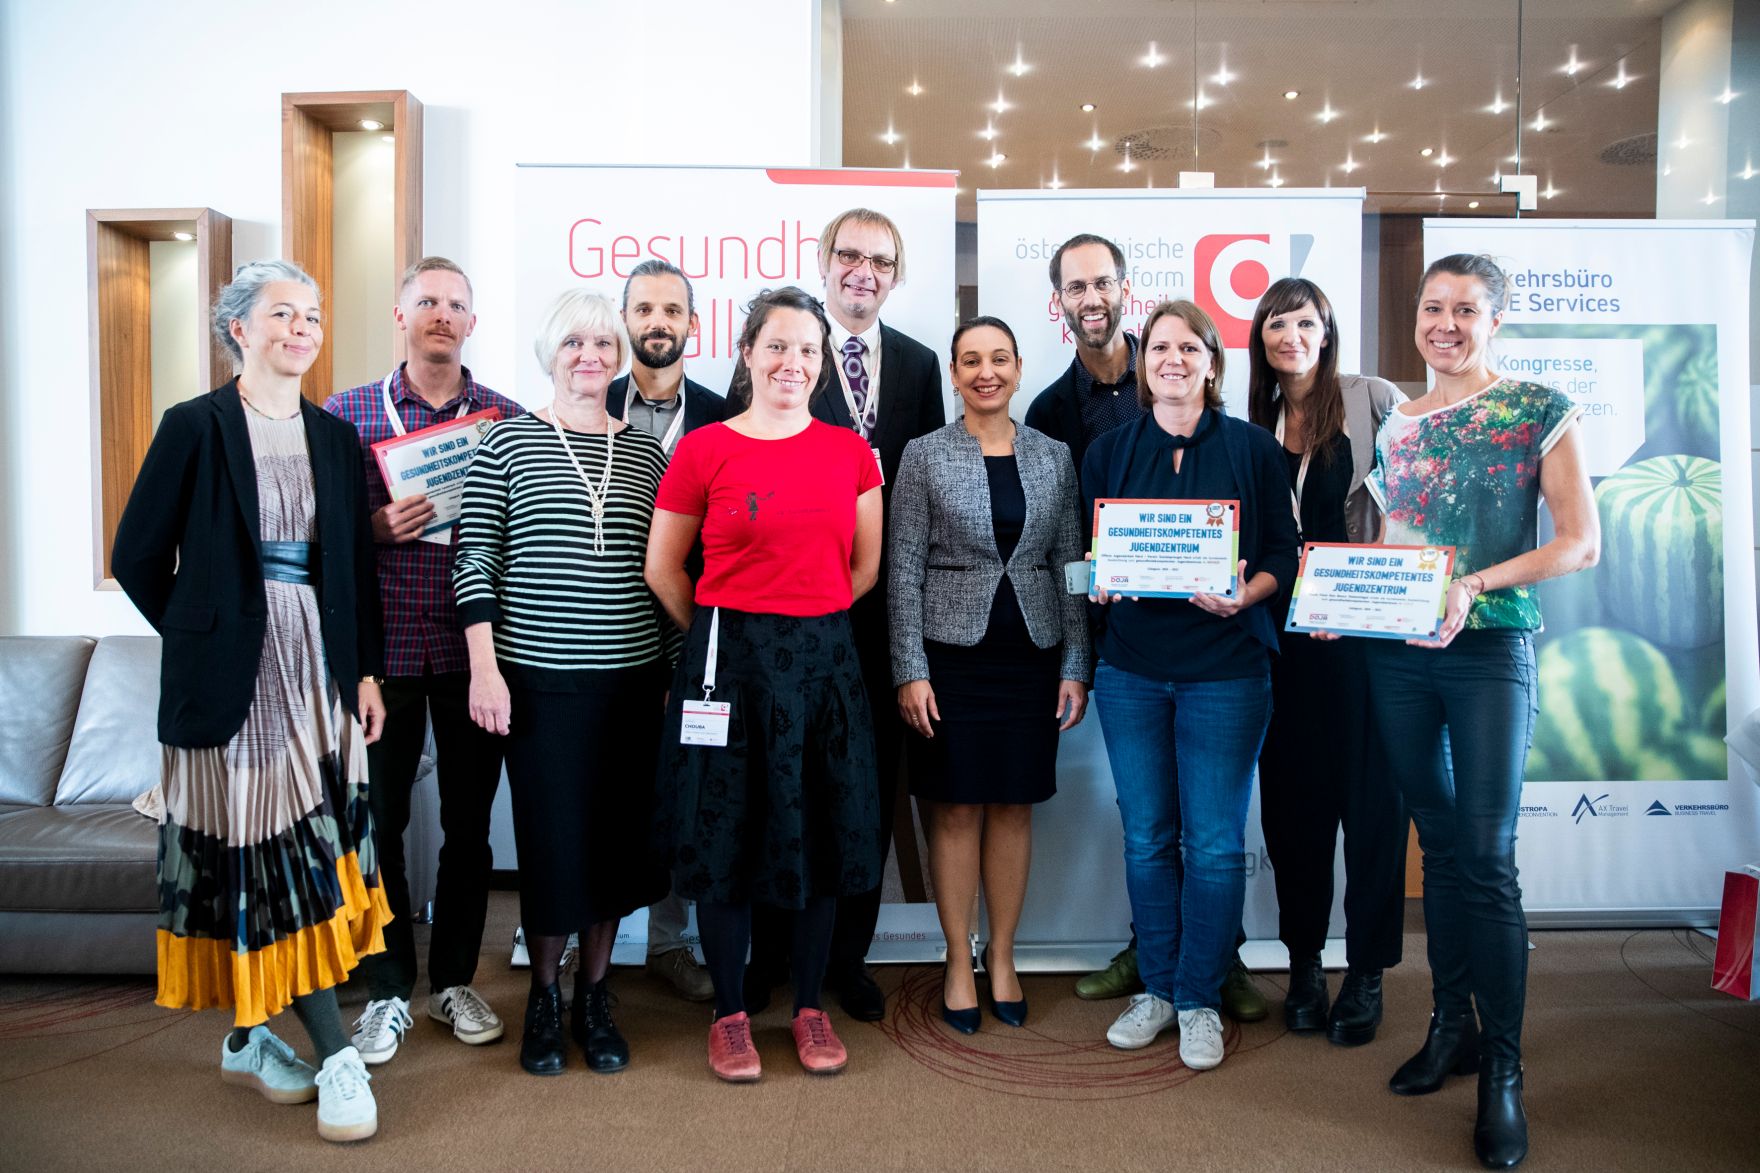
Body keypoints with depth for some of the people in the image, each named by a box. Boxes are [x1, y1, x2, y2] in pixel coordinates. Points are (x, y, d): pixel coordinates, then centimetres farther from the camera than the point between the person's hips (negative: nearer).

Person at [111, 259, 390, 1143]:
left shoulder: (335, 438, 10)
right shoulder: (195, 426, -3)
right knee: (272, 853, -3)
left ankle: (248, 1038, 25)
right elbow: (139, 557, -1)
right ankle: (336, 1057, 3)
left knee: (292, 848, 9)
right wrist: (200, 635, 2)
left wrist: (367, 671, 6)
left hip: (320, 669, 5)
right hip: (234, 675, -5)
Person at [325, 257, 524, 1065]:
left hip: (474, 650, 1)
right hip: (382, 649, 0)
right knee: (378, 820, 5)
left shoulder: (508, 418, 6)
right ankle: (388, 991, 22)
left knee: (469, 821, 9)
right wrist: (372, 527, -13)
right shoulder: (347, 413, 5)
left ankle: (455, 980, 26)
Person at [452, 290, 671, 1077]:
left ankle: (594, 995, 28)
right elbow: (475, 555, -2)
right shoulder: (508, 442, 1)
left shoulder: (646, 452, 9)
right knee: (549, 839, 4)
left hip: (632, 678, 3)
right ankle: (543, 997, 26)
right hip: (538, 677, -2)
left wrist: (679, 669, 7)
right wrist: (484, 665, -9)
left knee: (616, 838, 9)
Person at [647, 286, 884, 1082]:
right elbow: (661, 568, 3)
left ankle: (810, 1008, 26)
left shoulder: (850, 451, 6)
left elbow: (866, 568, 10)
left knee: (822, 837, 9)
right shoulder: (704, 450, -3)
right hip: (729, 663, -3)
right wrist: (724, 631, 6)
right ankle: (729, 1014, 23)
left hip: (825, 662, 3)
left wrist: (808, 621, 7)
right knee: (727, 839, 5)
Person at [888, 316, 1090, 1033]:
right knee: (957, 810, 4)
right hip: (952, 653, -2)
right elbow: (904, 570, -3)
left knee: (1014, 807, 9)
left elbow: (1070, 568, 7)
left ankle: (1002, 959, 24)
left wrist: (1076, 667, 2)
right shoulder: (924, 456, -1)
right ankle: (959, 965, 19)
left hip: (1032, 655, 3)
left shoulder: (1054, 457, 7)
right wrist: (910, 671, -9)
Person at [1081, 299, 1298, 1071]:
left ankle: (1200, 1000, 17)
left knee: (1215, 841, 1)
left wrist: (1244, 595, -16)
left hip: (1225, 666, -2)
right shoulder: (1109, 451, 9)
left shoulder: (1253, 448, 3)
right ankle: (1156, 989, 24)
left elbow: (1283, 551, 2)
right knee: (1146, 836, 8)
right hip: (1132, 666, 2)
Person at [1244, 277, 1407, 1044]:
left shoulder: (1375, 401, 0)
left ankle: (1366, 974, 14)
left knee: (1369, 793, 1)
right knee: (1292, 793, 8)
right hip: (1284, 629, 4)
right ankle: (1304, 962, 22)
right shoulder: (1256, 425, 12)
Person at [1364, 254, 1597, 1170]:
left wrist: (1476, 583, -19)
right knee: (1438, 846, 12)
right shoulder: (1396, 425, 12)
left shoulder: (1542, 411, -1)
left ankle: (1503, 1069, 5)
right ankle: (1450, 1026, 24)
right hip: (1396, 656, 4)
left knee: (1487, 858, -6)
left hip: (1491, 652, -4)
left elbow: (1581, 543, -6)